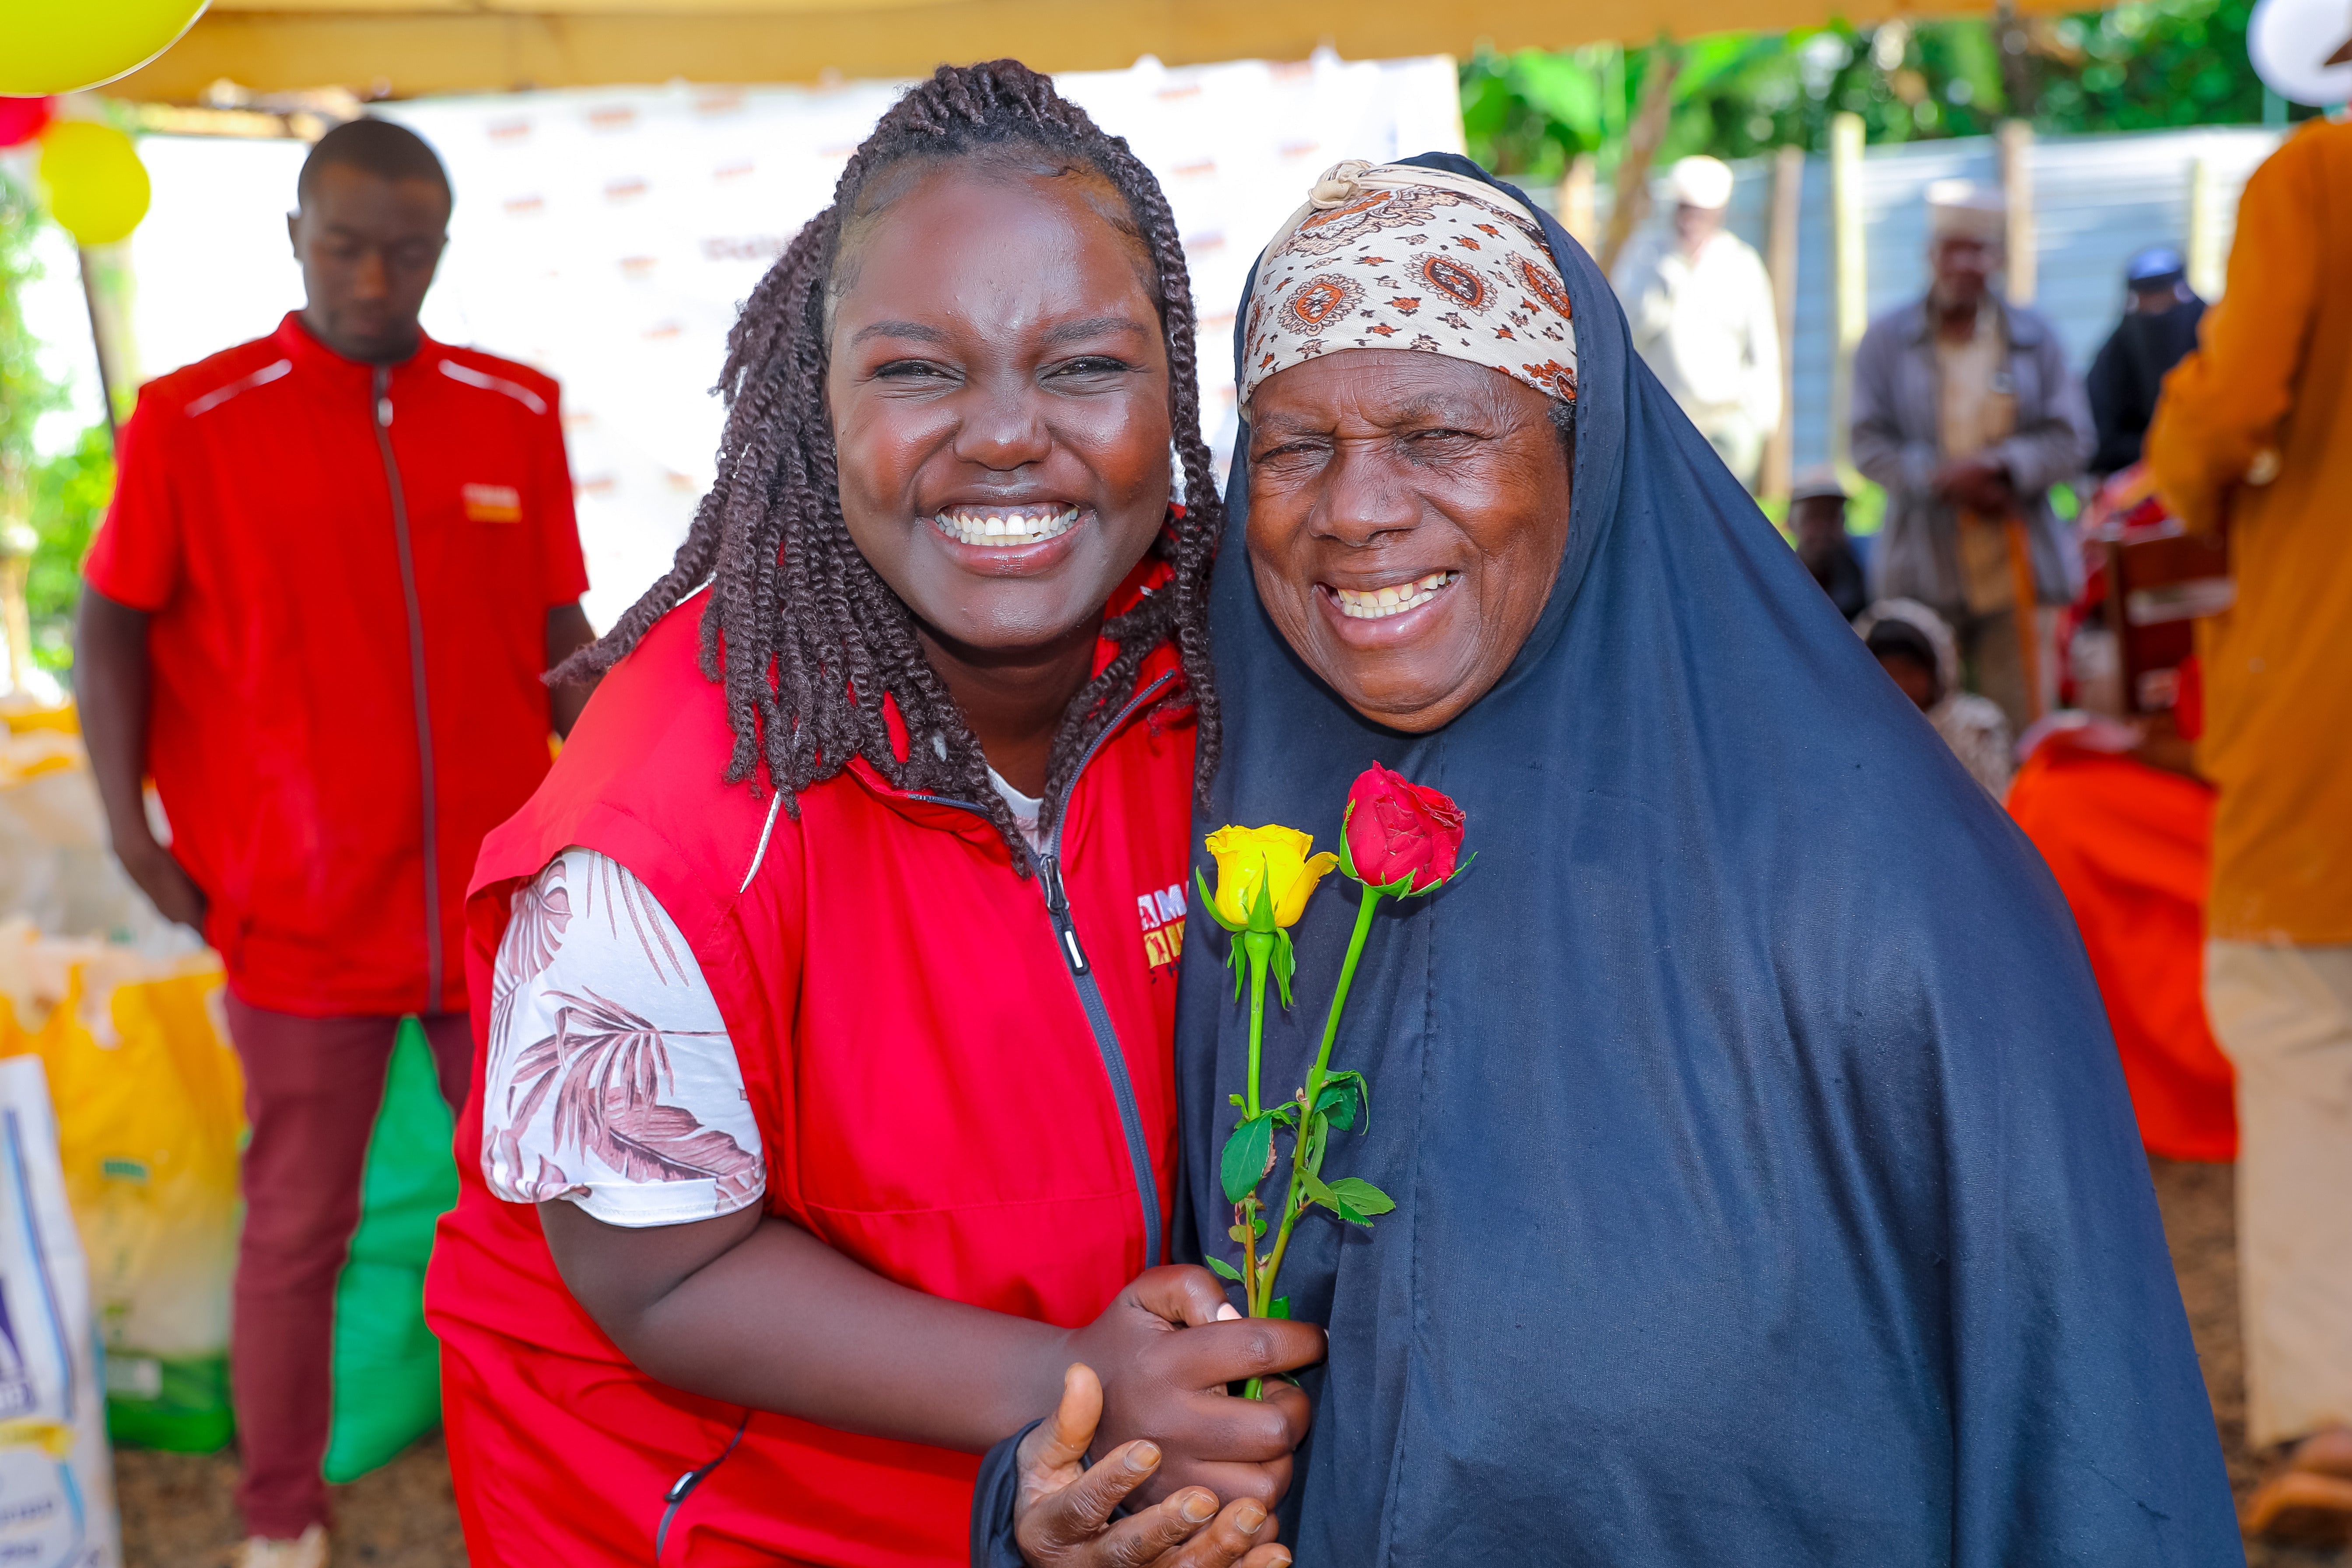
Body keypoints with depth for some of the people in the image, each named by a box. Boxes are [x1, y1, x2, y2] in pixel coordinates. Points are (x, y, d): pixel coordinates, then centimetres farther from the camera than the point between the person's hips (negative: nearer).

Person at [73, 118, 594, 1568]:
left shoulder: (517, 414, 4)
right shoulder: (193, 420, -4)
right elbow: (111, 623, 2)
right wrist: (136, 836, -4)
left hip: (505, 905, 3)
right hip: (303, 922, -2)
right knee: (298, 1231, 9)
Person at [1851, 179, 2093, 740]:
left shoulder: (2036, 339, 10)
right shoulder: (1887, 340, 7)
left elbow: (2071, 438, 4)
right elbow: (1869, 444, 0)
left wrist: (2001, 467, -14)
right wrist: (1941, 477, -16)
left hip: (2015, 568, 1)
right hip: (1924, 568, -1)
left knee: (2021, 724, -2)